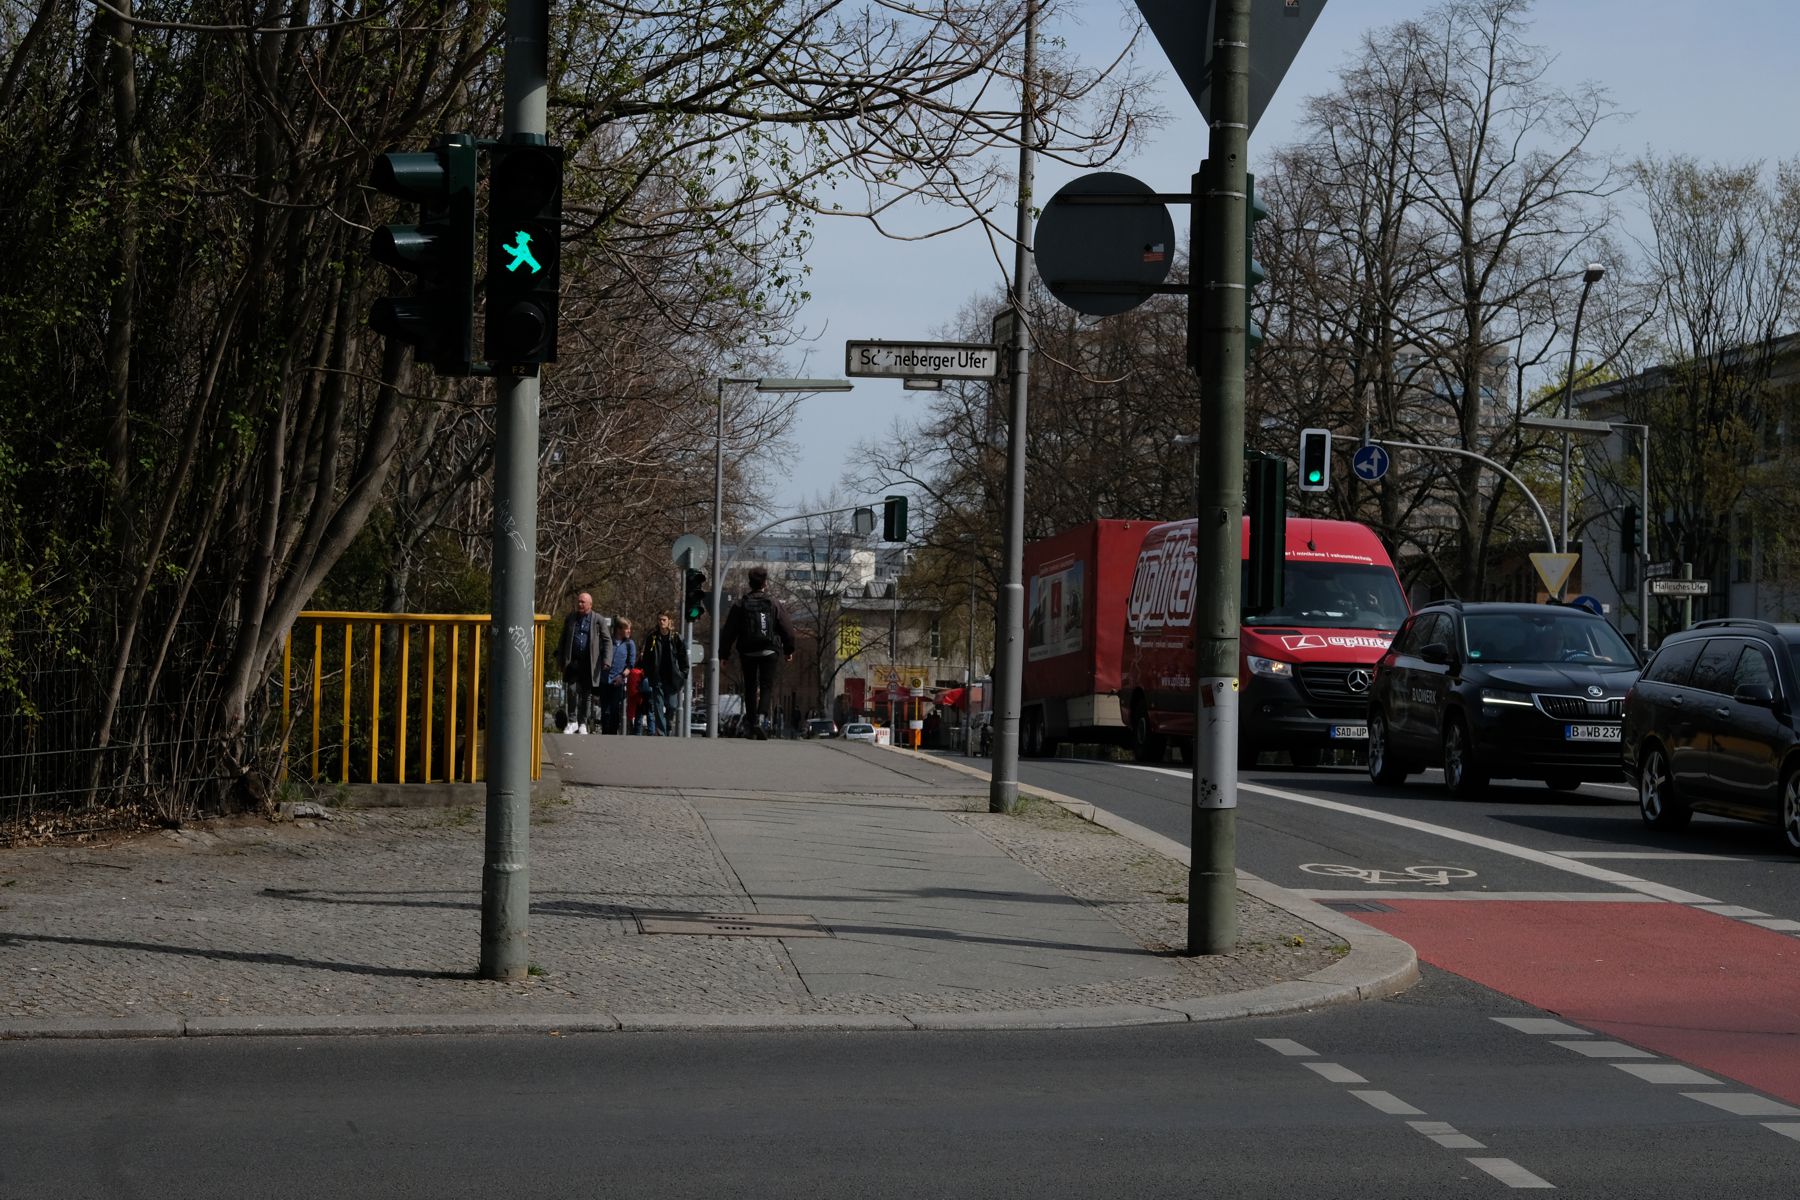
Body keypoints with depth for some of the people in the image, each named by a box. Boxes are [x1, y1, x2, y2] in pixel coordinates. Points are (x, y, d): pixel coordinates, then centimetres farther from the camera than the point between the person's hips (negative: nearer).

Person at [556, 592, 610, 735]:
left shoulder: (598, 621, 4)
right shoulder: (570, 619, 13)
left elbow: (607, 641, 3)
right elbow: (562, 640, 20)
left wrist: (607, 661, -7)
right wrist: (560, 659, 13)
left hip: (589, 663, -1)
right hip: (572, 661, 1)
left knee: (586, 693, 3)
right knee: (571, 689, -13)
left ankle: (582, 723, 13)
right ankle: (572, 721, -4)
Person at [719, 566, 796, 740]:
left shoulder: (740, 604, 2)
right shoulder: (774, 603, -1)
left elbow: (728, 631, 1)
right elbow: (786, 629, 2)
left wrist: (724, 654, 6)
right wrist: (789, 650, 14)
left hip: (747, 652, 2)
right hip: (769, 652, -2)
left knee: (750, 687, 13)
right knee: (767, 687, -3)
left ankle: (750, 724, 16)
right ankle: (758, 719, -24)